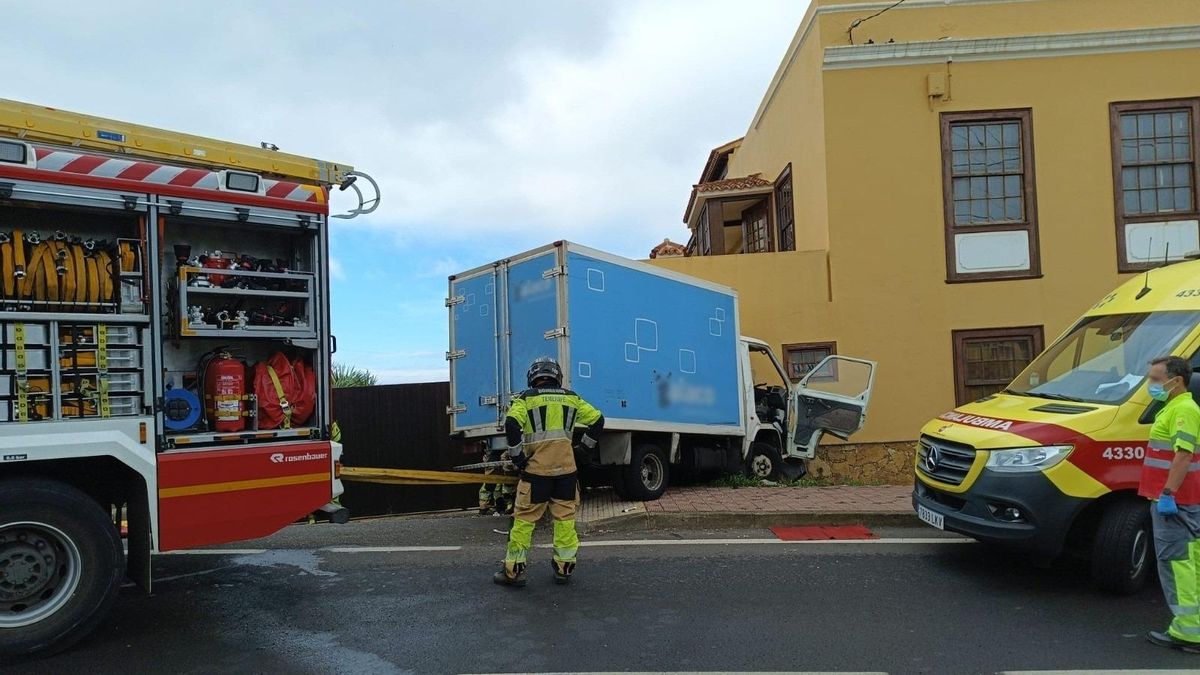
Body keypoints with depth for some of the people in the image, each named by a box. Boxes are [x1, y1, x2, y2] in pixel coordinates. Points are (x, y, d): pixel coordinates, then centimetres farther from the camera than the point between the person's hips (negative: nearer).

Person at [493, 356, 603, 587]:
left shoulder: (526, 399, 1)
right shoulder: (571, 398, 10)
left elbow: (511, 424, -15)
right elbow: (597, 419, 9)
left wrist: (517, 456, -6)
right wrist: (584, 447, 18)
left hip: (536, 468, -2)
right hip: (566, 468, 3)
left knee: (524, 519, 4)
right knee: (565, 518, 12)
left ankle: (514, 570, 8)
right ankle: (564, 568, 16)